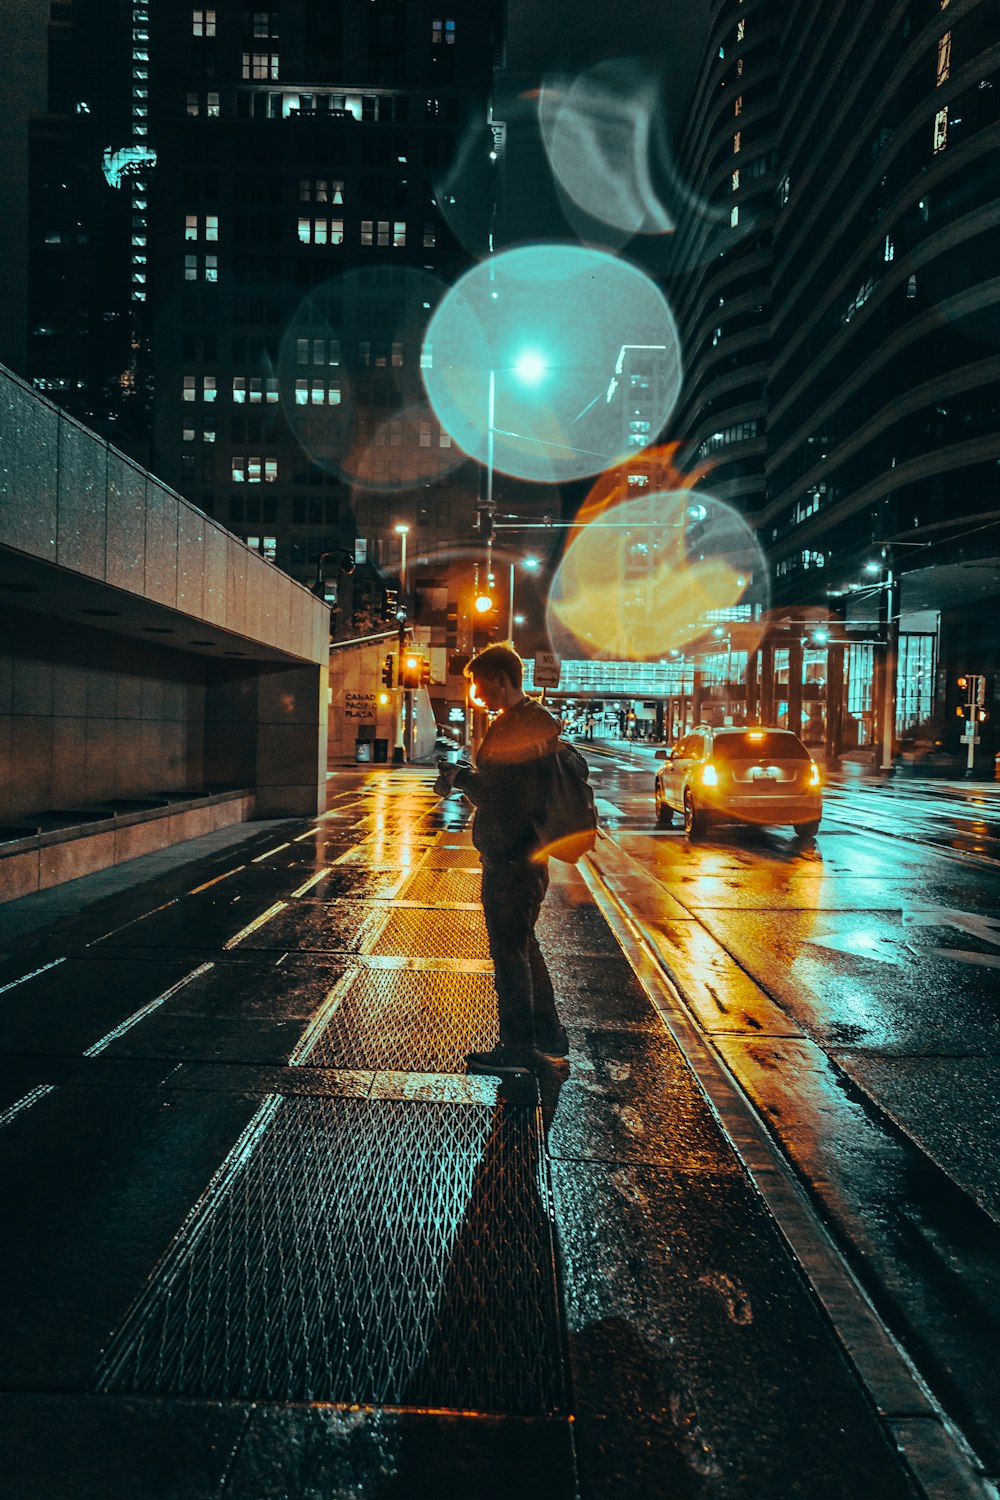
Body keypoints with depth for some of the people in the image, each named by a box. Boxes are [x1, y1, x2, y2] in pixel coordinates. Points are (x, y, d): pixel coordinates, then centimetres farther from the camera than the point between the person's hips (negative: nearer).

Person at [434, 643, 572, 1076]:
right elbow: (503, 784, 19)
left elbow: (502, 793, -22)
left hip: (511, 861, -11)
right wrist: (463, 777, 8)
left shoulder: (524, 724, -17)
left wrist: (460, 776, -12)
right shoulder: (532, 720, 15)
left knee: (510, 951, 0)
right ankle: (548, 1037, 30)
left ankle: (518, 1049, 11)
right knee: (522, 947, 19)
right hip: (519, 857, 11)